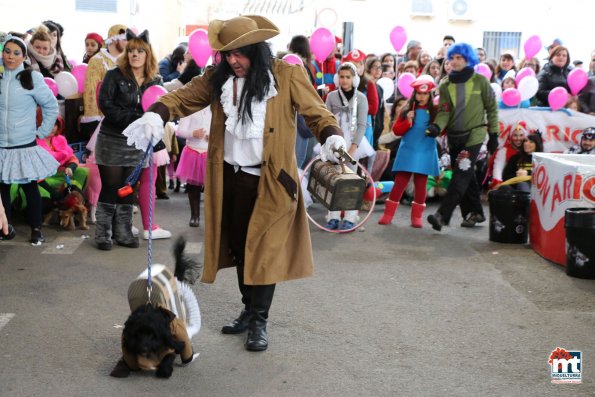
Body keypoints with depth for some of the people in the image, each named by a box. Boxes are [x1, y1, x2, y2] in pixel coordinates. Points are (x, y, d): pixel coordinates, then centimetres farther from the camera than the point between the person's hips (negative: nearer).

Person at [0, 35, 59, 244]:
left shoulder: (32, 78, -3)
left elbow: (51, 106, 2)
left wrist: (42, 132, -1)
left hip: (25, 146, -3)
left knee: (30, 188, 3)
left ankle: (36, 229, 13)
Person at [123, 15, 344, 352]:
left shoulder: (287, 76, -8)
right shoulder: (219, 78, 2)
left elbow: (316, 112, -6)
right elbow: (183, 98, 0)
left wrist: (332, 137, -27)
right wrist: (155, 116, -20)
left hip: (271, 180, -4)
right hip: (230, 178, 5)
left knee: (264, 251, -1)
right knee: (238, 247, 14)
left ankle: (259, 322, 12)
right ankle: (249, 310, 31)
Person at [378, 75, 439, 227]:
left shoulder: (435, 112, 2)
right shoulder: (407, 110, 6)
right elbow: (396, 130, 3)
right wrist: (408, 121, -11)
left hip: (425, 153, 0)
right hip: (408, 151, 0)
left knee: (421, 183, 6)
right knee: (400, 182, 0)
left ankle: (417, 216, 15)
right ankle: (388, 214, 6)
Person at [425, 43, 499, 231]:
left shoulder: (480, 81, -2)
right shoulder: (445, 85, 7)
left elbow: (491, 108, 3)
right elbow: (444, 111, 0)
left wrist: (493, 134, 2)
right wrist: (437, 126, -21)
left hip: (474, 134, -4)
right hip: (454, 136, 5)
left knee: (461, 175, -14)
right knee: (466, 176, 11)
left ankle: (442, 215, -20)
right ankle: (474, 212, 24)